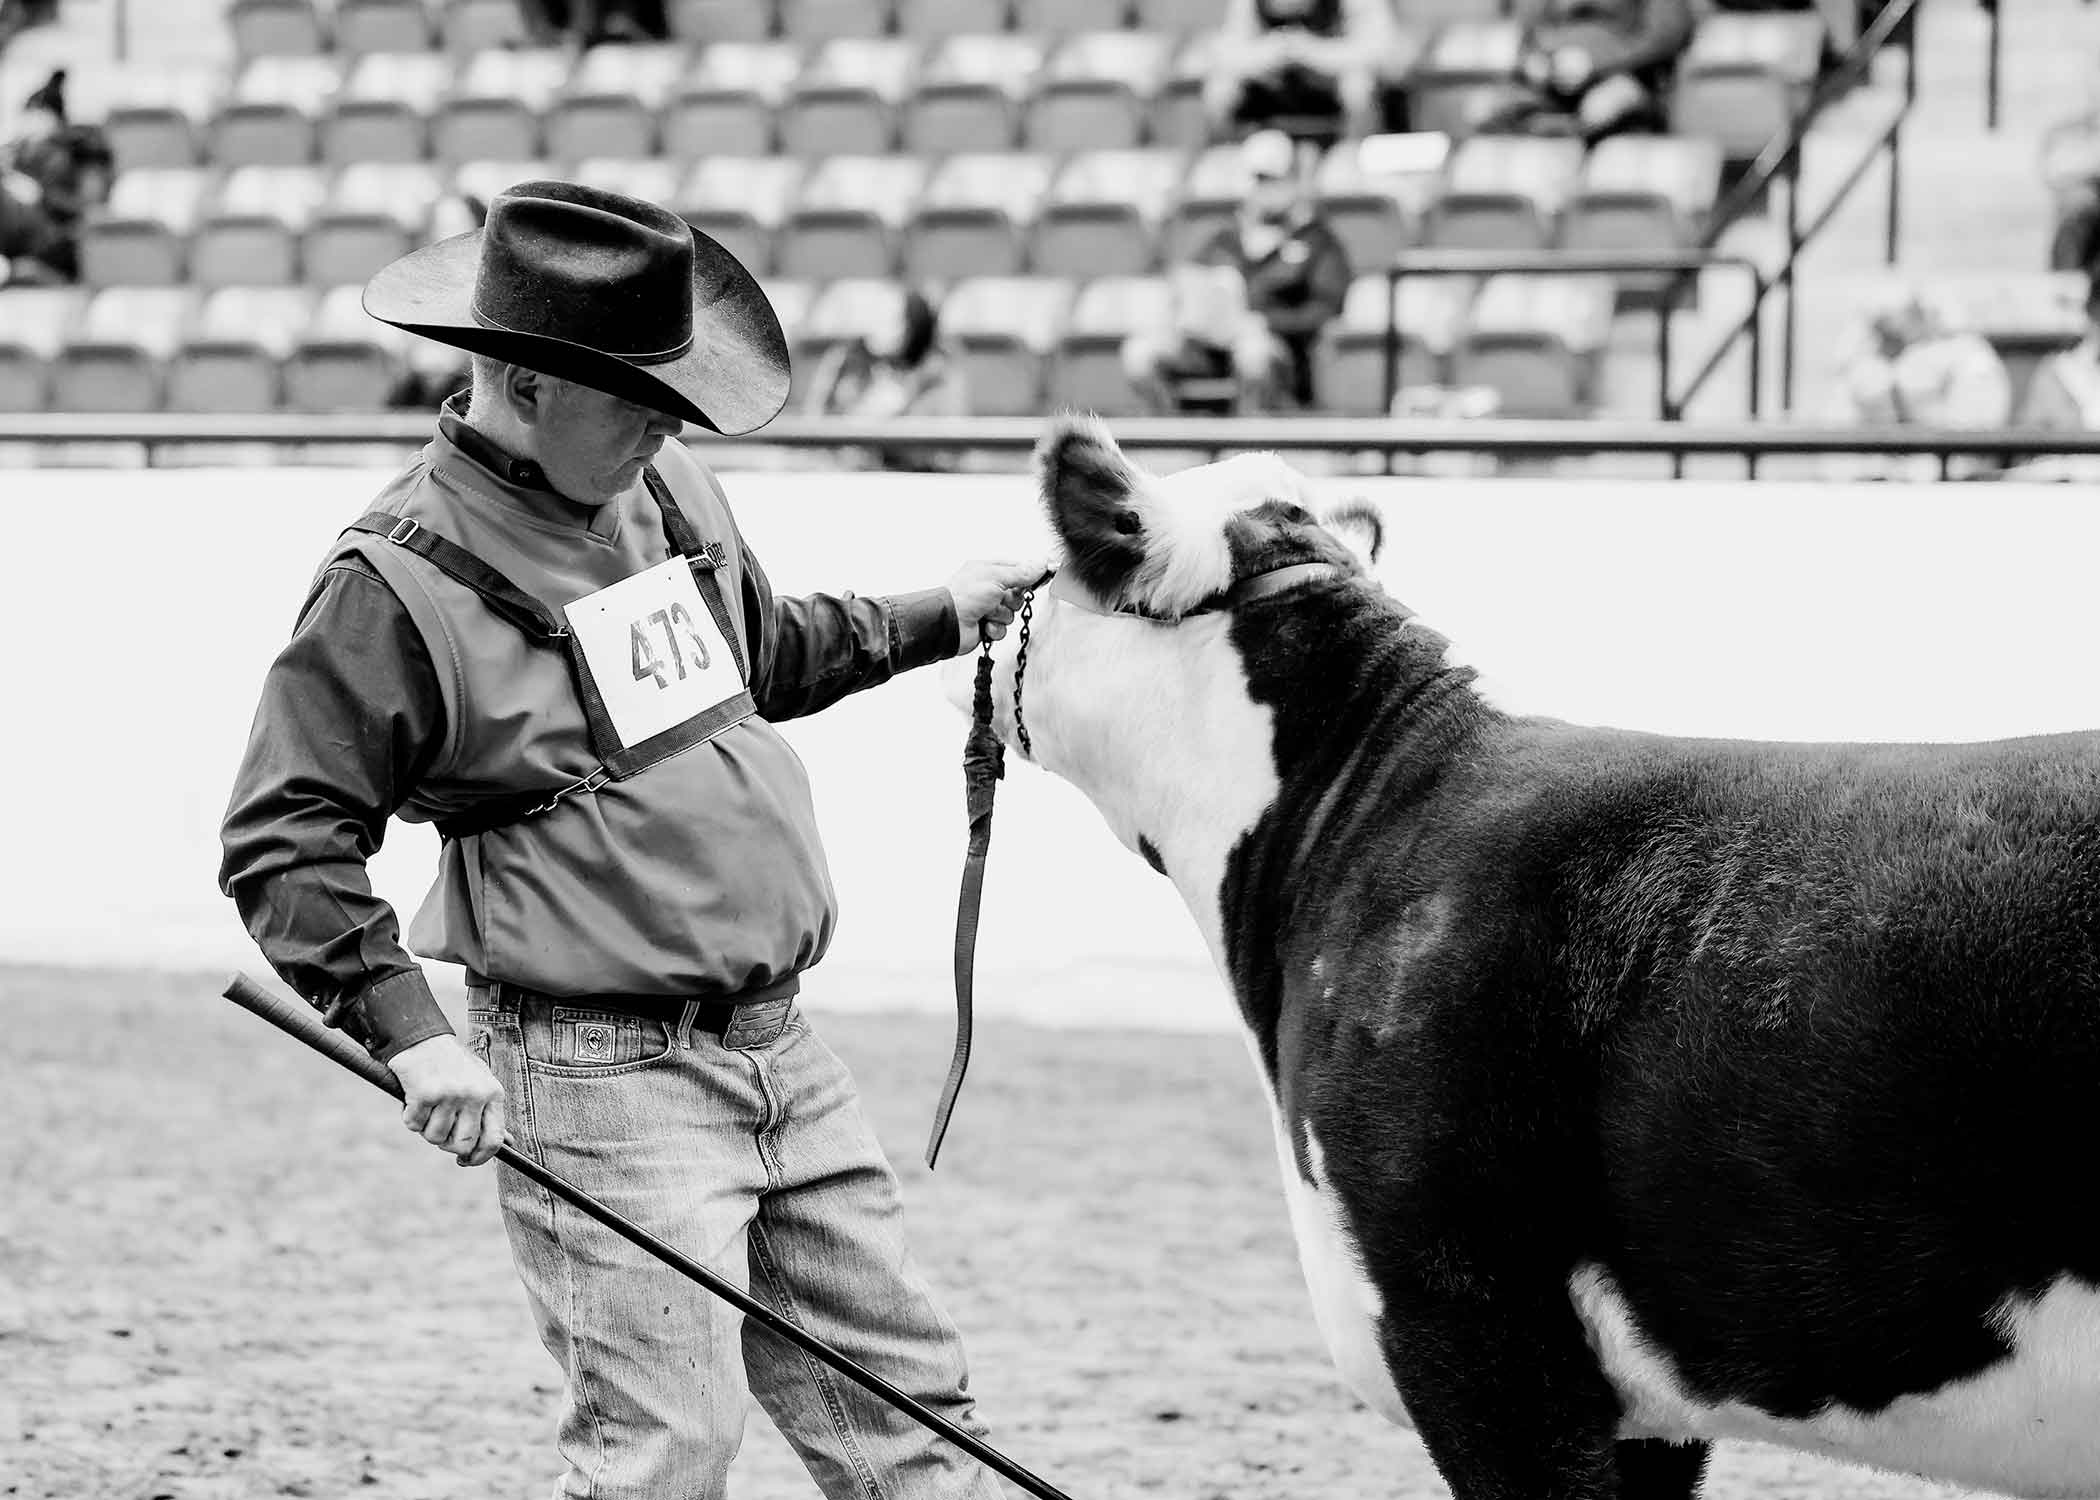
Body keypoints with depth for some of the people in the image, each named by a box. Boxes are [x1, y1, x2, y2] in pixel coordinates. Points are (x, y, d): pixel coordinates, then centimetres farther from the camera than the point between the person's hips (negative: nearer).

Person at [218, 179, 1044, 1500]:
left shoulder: (664, 489, 9)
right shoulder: (399, 583, -15)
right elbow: (280, 845, -15)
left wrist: (940, 620, 21)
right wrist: (414, 1036, -23)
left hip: (780, 1047, 8)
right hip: (605, 1082, -8)